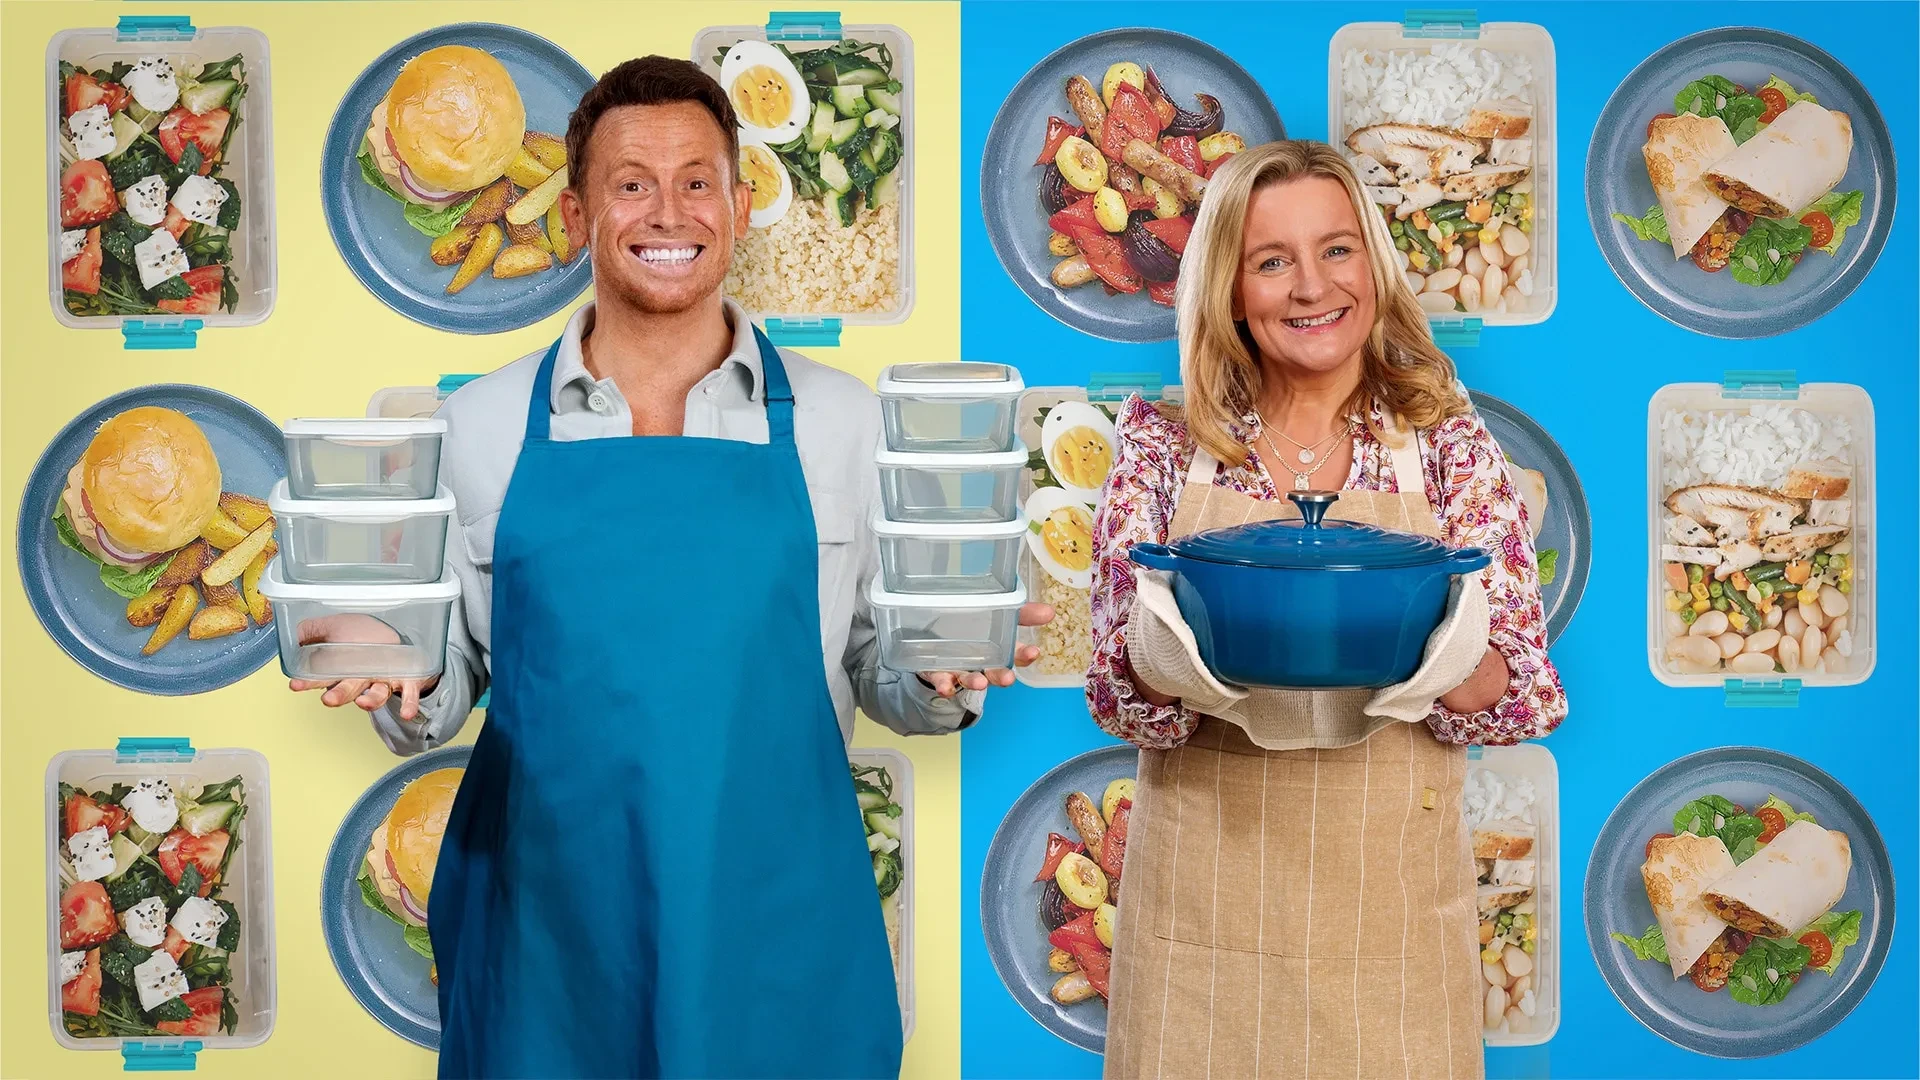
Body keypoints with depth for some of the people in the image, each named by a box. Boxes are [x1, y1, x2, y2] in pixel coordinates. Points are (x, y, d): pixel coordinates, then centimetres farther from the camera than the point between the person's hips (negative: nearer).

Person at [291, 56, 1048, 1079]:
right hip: (547, 929, 0)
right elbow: (447, 681, 8)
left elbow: (878, 672, 7)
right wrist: (403, 692, -13)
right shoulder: (480, 426, 2)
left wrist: (943, 677, -14)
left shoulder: (840, 420, 1)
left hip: (778, 928, 0)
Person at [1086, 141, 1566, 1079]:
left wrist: (1445, 657, -25)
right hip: (1201, 904, 0)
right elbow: (1121, 698, -2)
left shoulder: (1450, 449, -1)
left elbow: (1526, 701, -3)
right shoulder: (1163, 446, -1)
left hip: (1389, 902, 0)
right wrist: (1163, 656, -24)